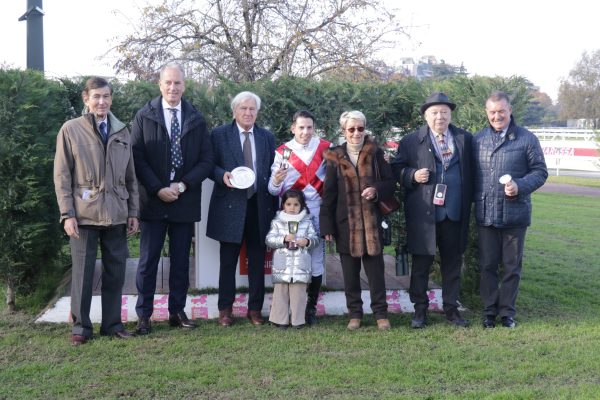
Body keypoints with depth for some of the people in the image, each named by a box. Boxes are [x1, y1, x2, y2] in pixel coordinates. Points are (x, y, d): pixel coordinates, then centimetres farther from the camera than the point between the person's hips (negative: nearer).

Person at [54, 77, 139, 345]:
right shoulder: (70, 130, 0)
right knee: (83, 271, 2)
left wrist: (133, 212, 9)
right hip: (85, 213, -3)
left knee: (115, 271, 7)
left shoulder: (122, 132, 11)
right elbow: (62, 176, -2)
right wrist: (67, 215, -8)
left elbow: (130, 176, 14)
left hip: (116, 214, 4)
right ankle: (81, 326, 13)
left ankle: (112, 323, 18)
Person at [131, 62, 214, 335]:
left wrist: (183, 185, -10)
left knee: (180, 260, 9)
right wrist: (158, 189, -13)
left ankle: (177, 312, 20)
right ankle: (143, 315, 11)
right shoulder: (144, 116, 2)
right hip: (153, 200, -2)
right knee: (148, 260, 3)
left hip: (185, 201, 2)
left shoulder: (196, 120, 7)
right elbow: (137, 158, -4)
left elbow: (207, 160, 3)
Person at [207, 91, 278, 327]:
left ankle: (255, 309, 18)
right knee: (228, 261, 5)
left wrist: (274, 208, 6)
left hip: (260, 206, 3)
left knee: (257, 261, 8)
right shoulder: (219, 134, 2)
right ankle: (225, 309, 16)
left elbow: (272, 172, 10)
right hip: (230, 206, -2)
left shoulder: (267, 137, 11)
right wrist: (222, 175, -20)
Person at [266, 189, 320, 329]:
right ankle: (280, 319, 13)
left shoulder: (307, 222, 7)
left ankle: (298, 320, 11)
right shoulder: (277, 222, 4)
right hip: (282, 264, 0)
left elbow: (315, 239, 5)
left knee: (299, 293, 3)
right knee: (280, 292, 5)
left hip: (300, 265, 0)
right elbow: (269, 240, -3)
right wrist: (284, 239, -17)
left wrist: (307, 241, -16)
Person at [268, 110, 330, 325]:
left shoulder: (325, 148, 3)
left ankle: (311, 308, 13)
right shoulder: (282, 151, 1)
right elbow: (274, 191, -3)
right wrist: (276, 181, -23)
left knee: (316, 261, 4)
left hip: (317, 213, 1)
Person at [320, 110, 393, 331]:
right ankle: (355, 313, 18)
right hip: (345, 223, 1)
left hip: (372, 220, 0)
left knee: (375, 269, 2)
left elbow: (389, 182, 6)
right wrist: (327, 226, -1)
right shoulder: (335, 157, 4)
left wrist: (376, 190, -16)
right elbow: (328, 194, 3)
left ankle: (380, 313, 12)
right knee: (350, 272, 8)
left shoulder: (375, 153, 4)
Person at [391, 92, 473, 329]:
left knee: (453, 262, 11)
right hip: (423, 213, -2)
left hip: (454, 212, 2)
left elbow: (470, 173, 8)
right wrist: (413, 175, -15)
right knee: (421, 263, 6)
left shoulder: (465, 139, 7)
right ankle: (420, 309, 17)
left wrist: (468, 204, -1)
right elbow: (397, 169, 4)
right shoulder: (411, 141, 2)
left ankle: (451, 308, 23)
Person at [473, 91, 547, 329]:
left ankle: (507, 311, 21)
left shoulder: (527, 139, -1)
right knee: (487, 265, 8)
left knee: (512, 266, 8)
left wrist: (520, 186, -17)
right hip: (485, 214, 2)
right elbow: (471, 174, 9)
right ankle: (489, 311, 20)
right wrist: (474, 201, -2)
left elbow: (540, 171, 0)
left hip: (515, 213, -2)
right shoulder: (478, 139, 7)